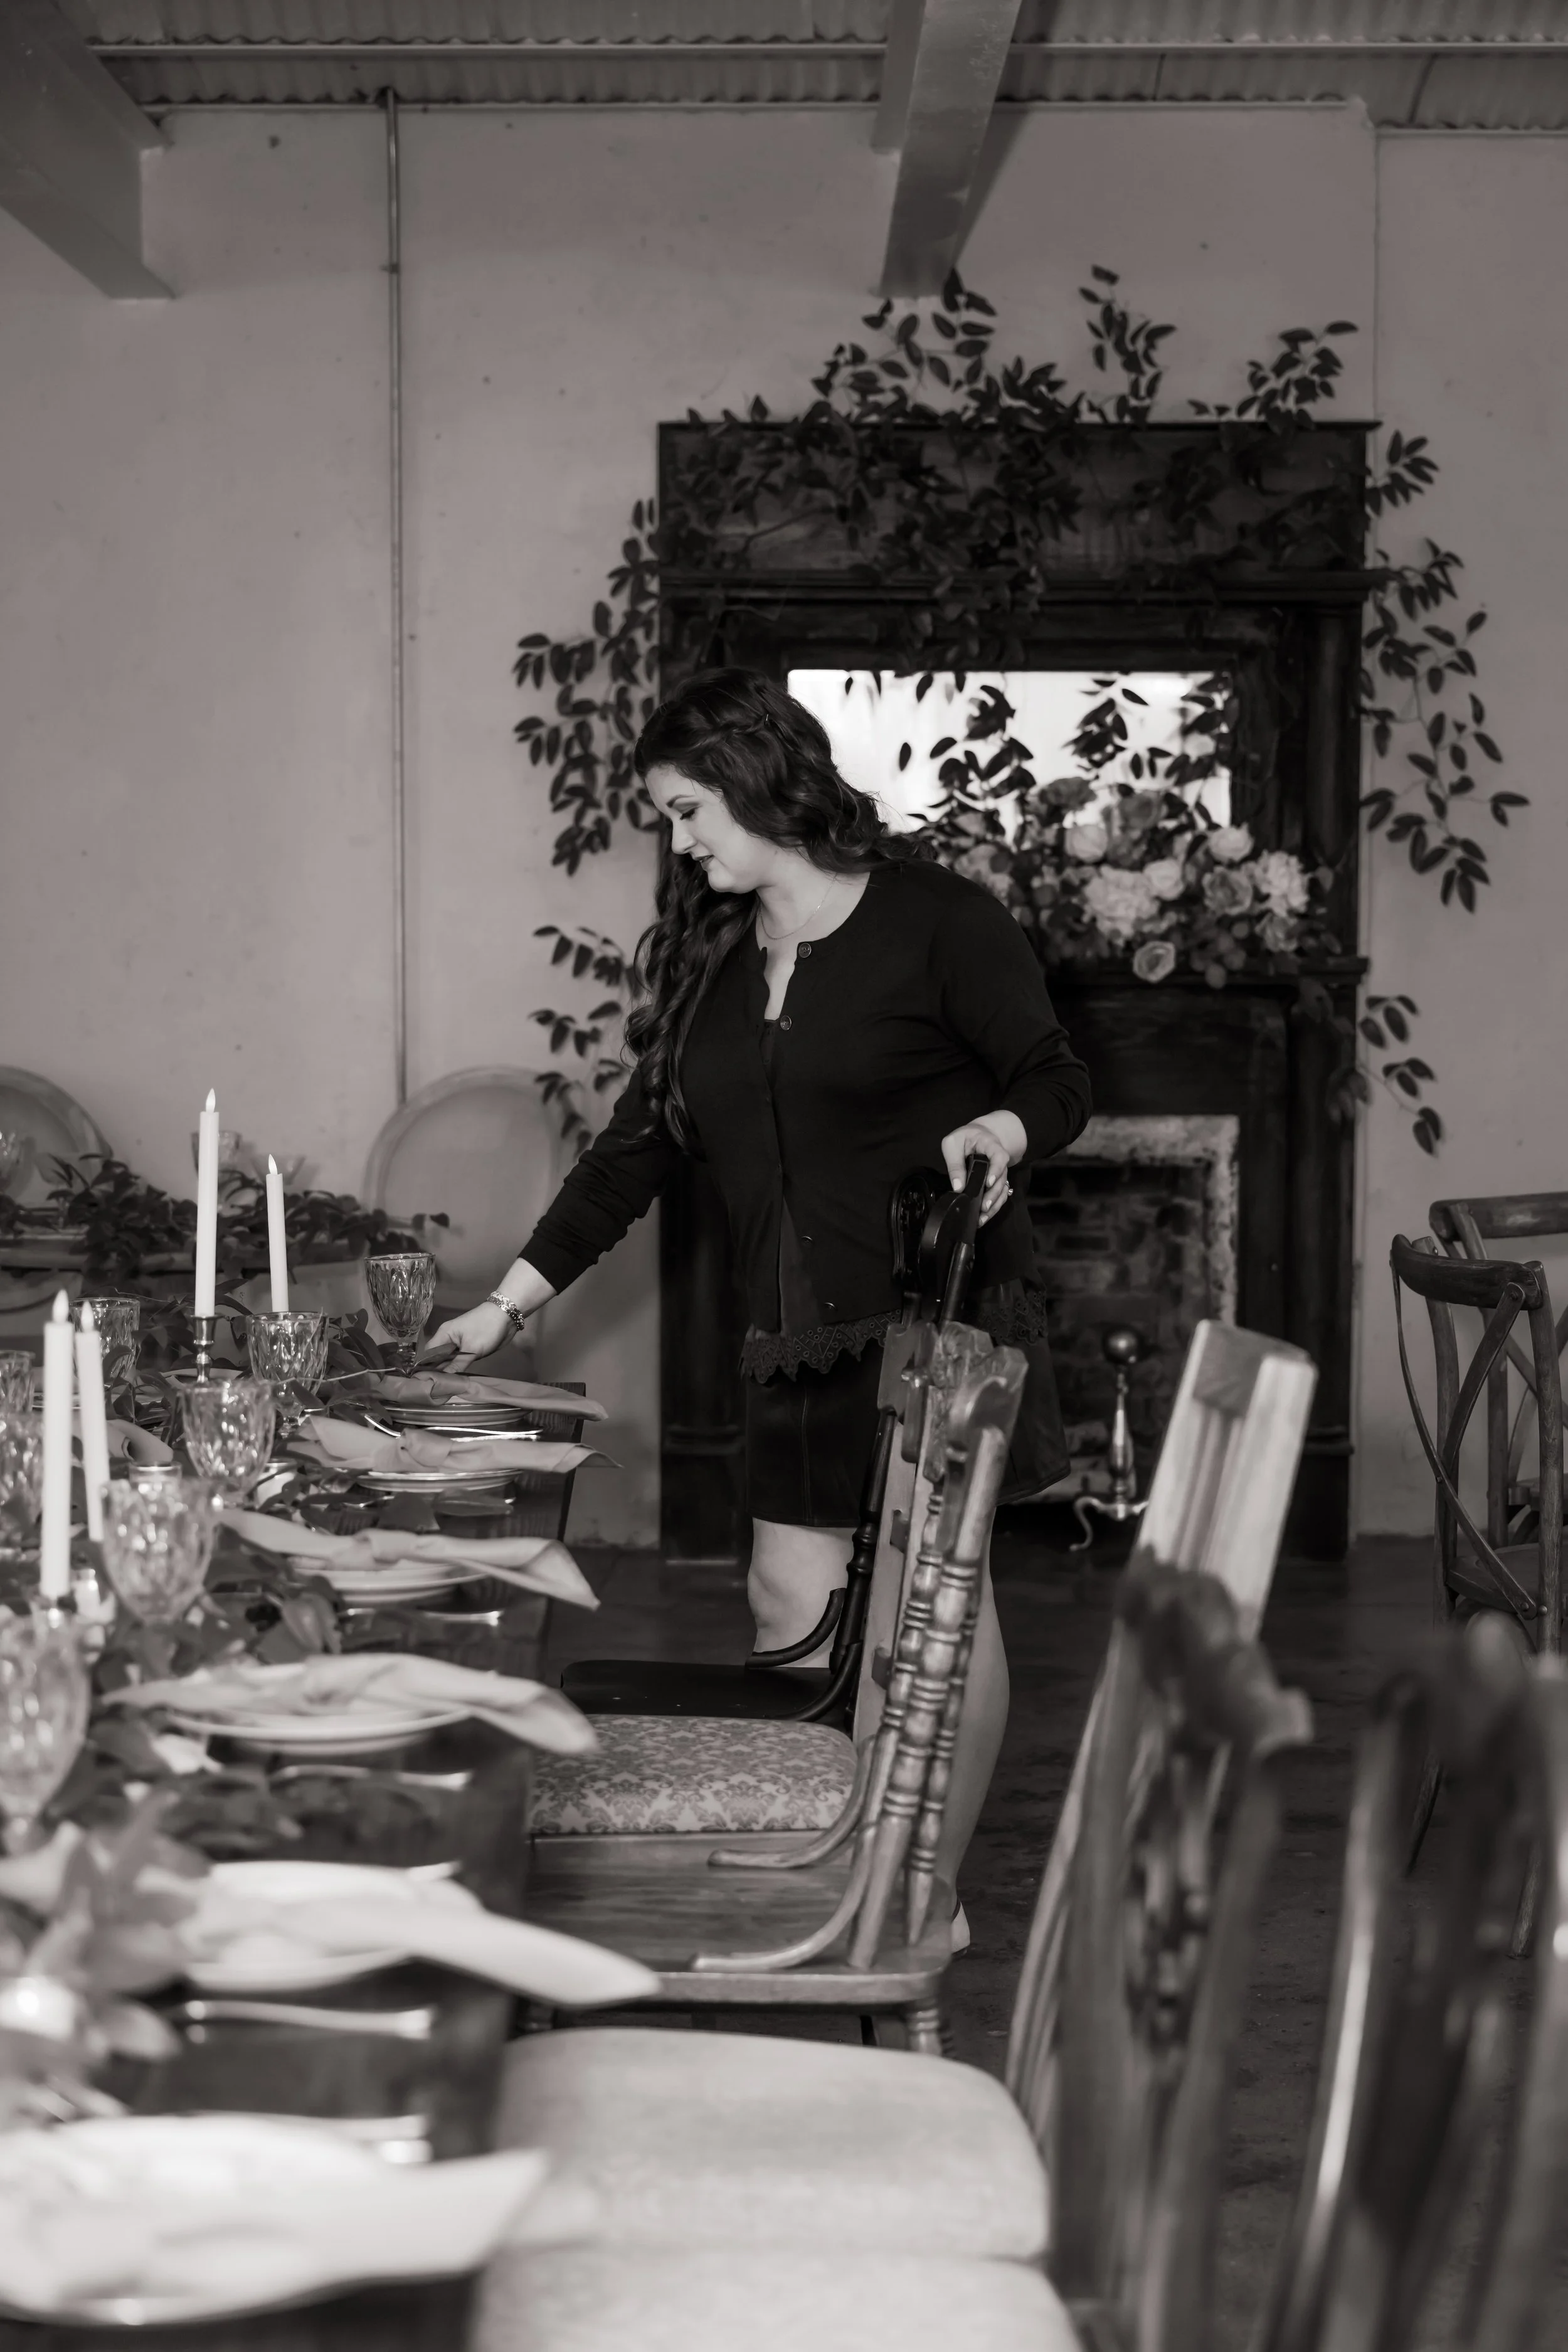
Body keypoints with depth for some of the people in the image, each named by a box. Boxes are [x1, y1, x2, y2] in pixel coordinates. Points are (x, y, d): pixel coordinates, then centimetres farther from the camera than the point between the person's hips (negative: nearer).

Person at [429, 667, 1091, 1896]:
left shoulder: (937, 920, -5)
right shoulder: (710, 960, 14)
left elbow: (1058, 1080, -3)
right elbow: (638, 1148, 17)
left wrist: (996, 1133, -26)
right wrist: (510, 1302, 15)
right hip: (797, 1352, 6)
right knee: (794, 1610, 1)